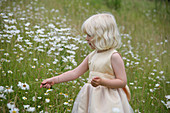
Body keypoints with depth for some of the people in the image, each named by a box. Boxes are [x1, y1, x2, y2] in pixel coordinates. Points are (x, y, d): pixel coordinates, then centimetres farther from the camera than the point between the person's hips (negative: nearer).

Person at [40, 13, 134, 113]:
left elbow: (122, 82, -13)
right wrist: (54, 80, 6)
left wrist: (102, 82, -26)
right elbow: (75, 73, 11)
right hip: (91, 99, 6)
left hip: (108, 101, -6)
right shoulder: (92, 56, 9)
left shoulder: (114, 56, -12)